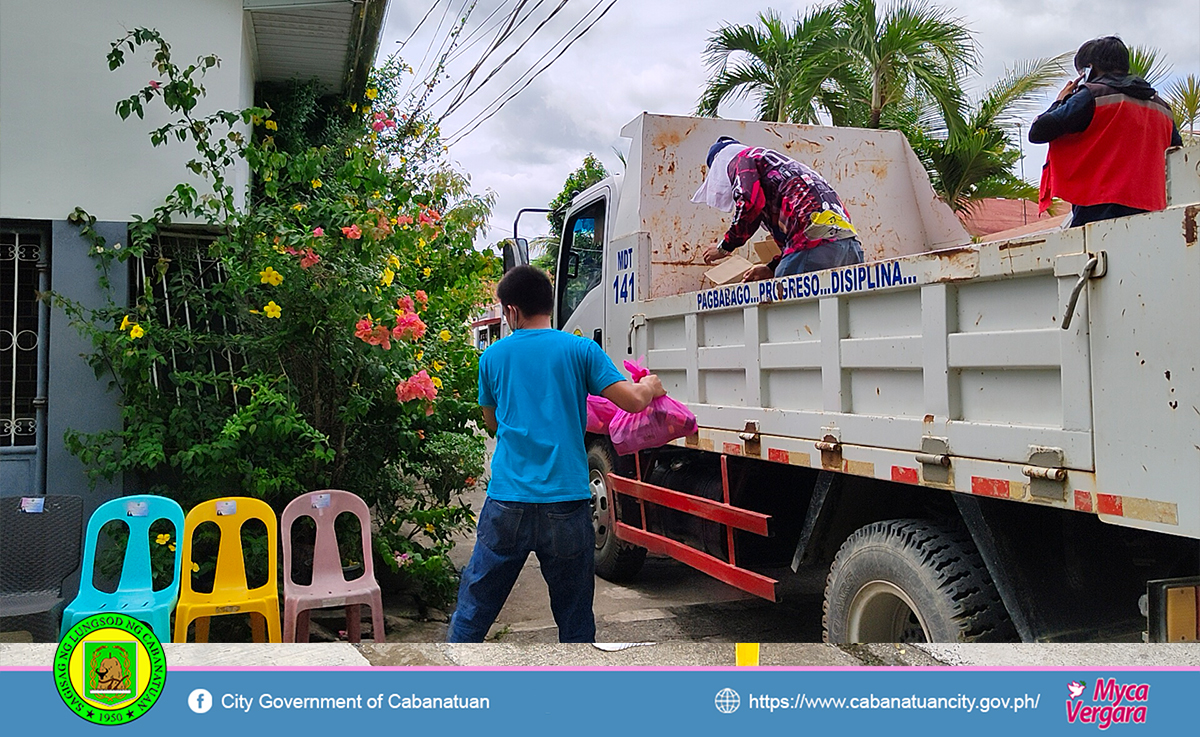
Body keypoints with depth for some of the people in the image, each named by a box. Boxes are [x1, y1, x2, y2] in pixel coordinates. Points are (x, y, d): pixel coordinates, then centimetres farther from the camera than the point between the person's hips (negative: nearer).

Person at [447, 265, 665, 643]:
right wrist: (650, 385, 16)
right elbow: (633, 401, -6)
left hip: (507, 504, 1)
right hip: (566, 502, -1)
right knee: (575, 618, 12)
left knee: (473, 611, 11)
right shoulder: (580, 350, 0)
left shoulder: (493, 356, 8)